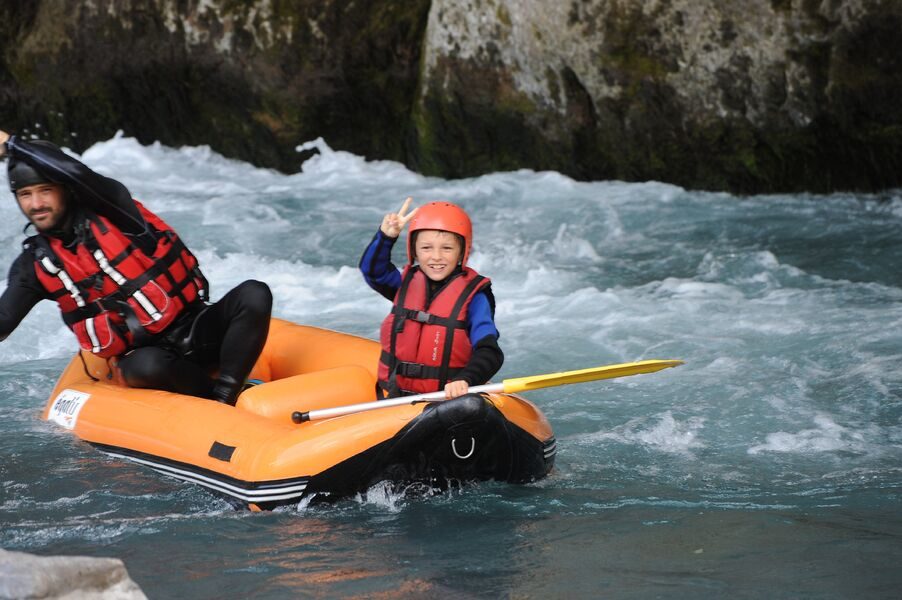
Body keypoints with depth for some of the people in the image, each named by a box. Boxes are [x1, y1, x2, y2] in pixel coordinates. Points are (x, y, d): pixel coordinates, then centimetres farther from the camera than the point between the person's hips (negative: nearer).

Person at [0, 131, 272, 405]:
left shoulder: (109, 209, -8)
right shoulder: (34, 265, 4)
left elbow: (76, 173, -28)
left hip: (200, 331, -1)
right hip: (144, 353, 1)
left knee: (254, 295, -29)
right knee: (147, 366, -38)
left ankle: (225, 397, -31)